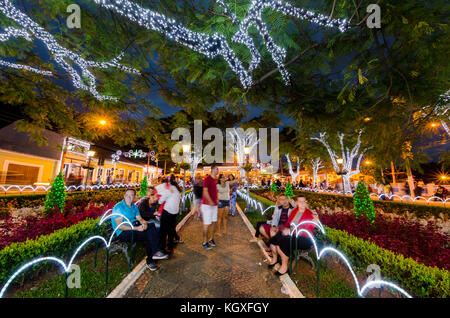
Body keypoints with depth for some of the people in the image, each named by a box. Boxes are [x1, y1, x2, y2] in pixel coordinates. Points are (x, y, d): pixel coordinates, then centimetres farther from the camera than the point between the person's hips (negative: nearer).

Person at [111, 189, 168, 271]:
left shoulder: (134, 207, 13)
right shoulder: (118, 207, -10)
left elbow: (140, 219, 10)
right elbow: (120, 226, -18)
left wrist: (144, 223, -15)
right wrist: (136, 228, -26)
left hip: (135, 227, 7)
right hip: (123, 233, -7)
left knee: (151, 226, -21)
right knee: (148, 235, -28)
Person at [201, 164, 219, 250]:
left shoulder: (215, 180, 11)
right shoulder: (207, 179, -15)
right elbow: (205, 191, -21)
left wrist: (217, 199, 12)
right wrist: (210, 201, -30)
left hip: (214, 204, 8)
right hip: (207, 204, -8)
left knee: (213, 222, 14)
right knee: (207, 223, 0)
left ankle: (211, 239, 31)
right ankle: (204, 242, 14)